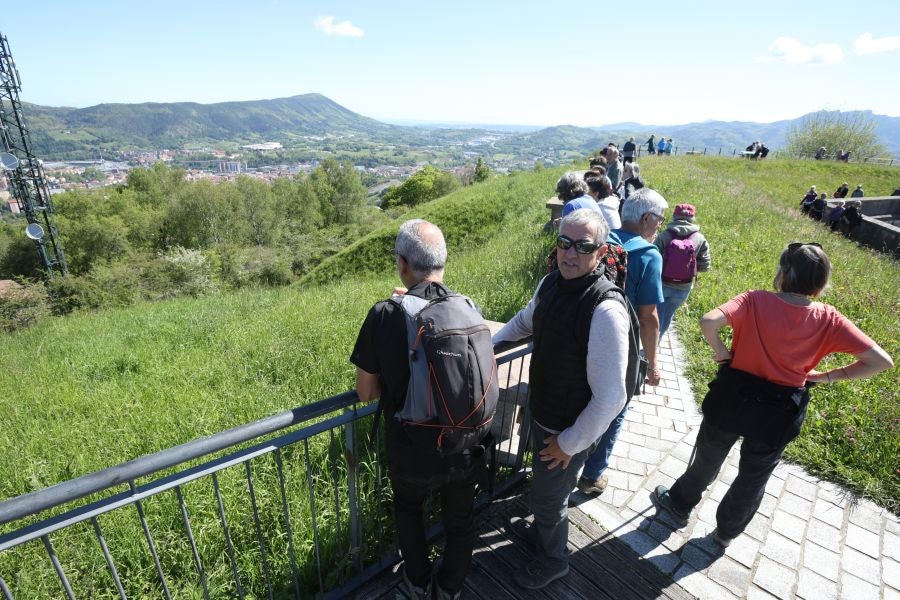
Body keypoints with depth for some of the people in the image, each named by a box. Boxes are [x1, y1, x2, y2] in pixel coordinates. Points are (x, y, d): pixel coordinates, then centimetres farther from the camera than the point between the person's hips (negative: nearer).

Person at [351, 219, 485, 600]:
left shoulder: (384, 315, -21)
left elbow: (365, 392, -11)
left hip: (412, 454, -1)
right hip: (466, 450, 2)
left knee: (408, 510, 31)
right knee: (459, 521, 27)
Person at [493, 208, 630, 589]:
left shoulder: (605, 309, -33)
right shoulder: (551, 283, -7)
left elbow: (610, 397, -29)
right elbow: (525, 320, 16)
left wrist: (569, 443, -19)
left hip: (569, 430, -7)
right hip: (541, 412, 7)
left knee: (546, 497, 17)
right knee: (544, 484, 31)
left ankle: (552, 561, 50)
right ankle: (542, 531, 63)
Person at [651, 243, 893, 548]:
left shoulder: (755, 301, -18)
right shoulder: (829, 320, -10)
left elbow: (708, 321, -34)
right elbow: (881, 360, -10)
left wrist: (720, 350, -15)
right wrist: (827, 376, -1)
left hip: (733, 397, -2)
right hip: (780, 412, 2)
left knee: (707, 461, 22)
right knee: (754, 477, 25)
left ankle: (679, 505, 45)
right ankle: (727, 531, 45)